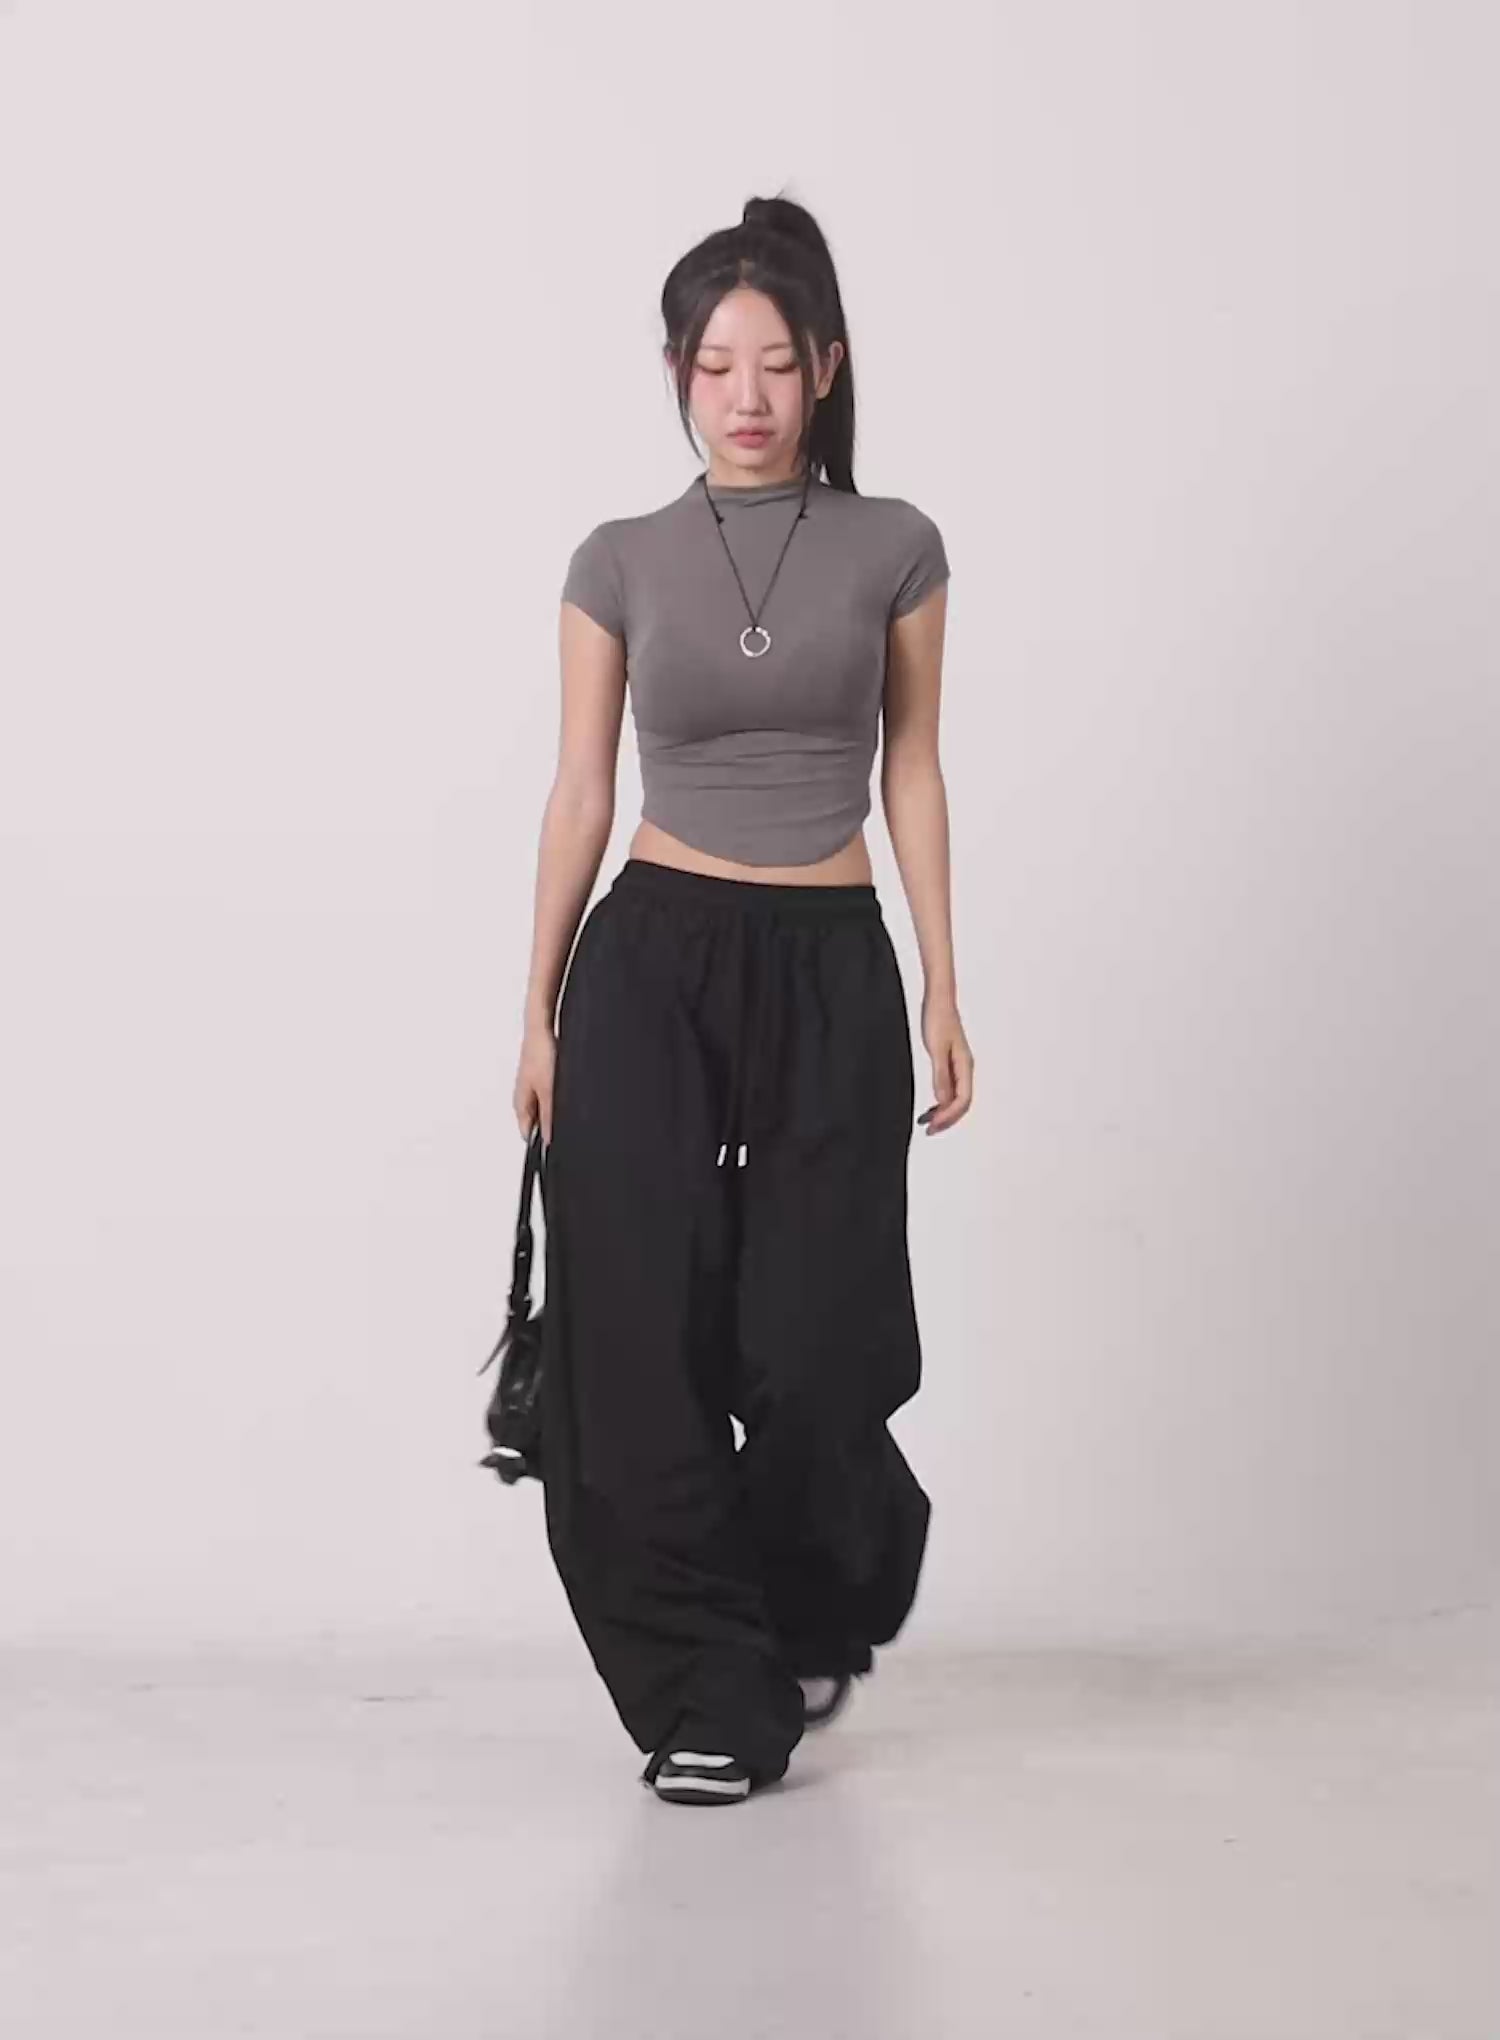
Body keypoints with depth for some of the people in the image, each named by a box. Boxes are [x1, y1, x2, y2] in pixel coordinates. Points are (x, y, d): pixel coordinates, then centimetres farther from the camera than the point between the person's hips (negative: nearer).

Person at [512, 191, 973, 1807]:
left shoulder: (892, 550, 2)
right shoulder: (620, 564, 3)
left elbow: (911, 772, 7)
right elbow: (580, 792, 6)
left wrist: (944, 991, 4)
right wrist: (537, 1014, 5)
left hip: (832, 970, 0)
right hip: (650, 963, 1)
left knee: (810, 1343, -1)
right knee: (644, 1342, -5)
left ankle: (823, 1614, 32)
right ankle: (709, 1697, 9)